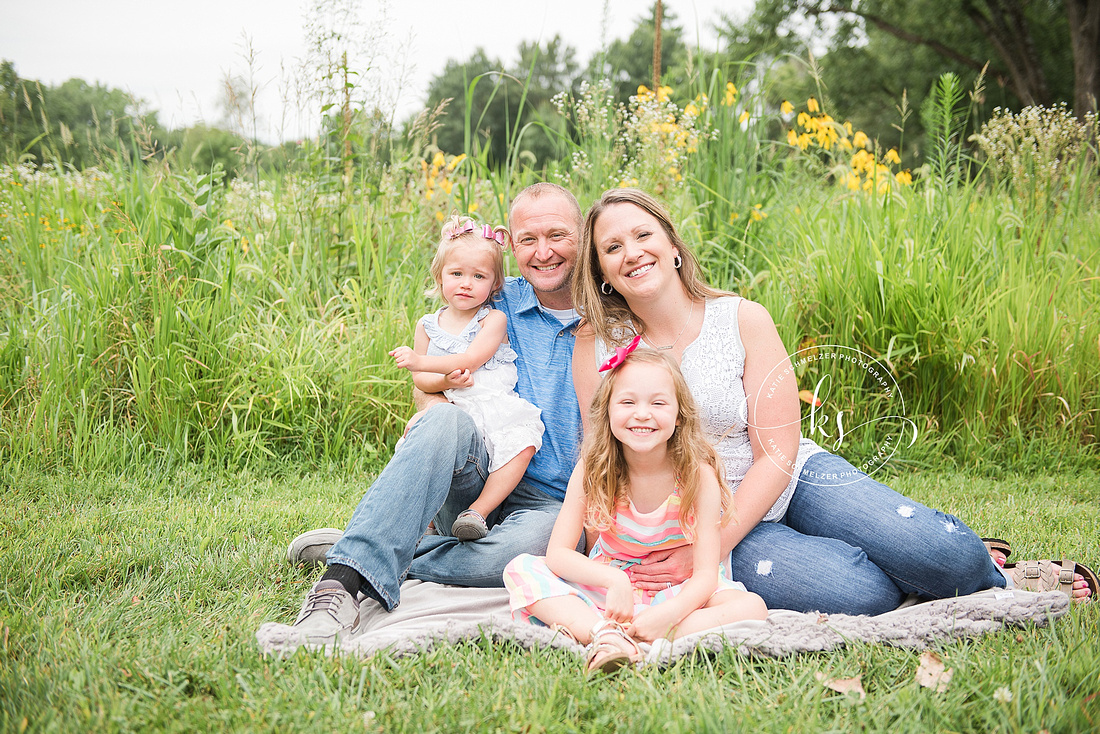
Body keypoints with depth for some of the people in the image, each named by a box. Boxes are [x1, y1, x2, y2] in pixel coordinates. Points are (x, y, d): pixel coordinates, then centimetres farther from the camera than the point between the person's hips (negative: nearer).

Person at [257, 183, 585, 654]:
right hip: (480, 485, 1)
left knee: (527, 545, -39)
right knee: (447, 422, -34)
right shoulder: (497, 306, 9)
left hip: (558, 505, -1)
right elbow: (427, 383, 14)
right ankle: (342, 585, -43)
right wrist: (433, 399, -11)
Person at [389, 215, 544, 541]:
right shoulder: (427, 325, 16)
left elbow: (471, 360, -10)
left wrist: (420, 362, -14)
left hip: (498, 407, -2)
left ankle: (477, 512, -30)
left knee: (522, 445, -31)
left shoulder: (494, 319, 5)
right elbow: (419, 380, 14)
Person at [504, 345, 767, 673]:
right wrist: (613, 580, -34)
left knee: (752, 607, -29)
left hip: (678, 594, -1)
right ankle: (603, 634, -40)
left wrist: (668, 613, -40)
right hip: (606, 587, 1)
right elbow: (557, 553, -15)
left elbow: (706, 574, -20)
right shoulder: (592, 469, -13)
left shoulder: (698, 475, -17)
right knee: (520, 569, -20)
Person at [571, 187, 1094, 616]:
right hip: (687, 526, -1)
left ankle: (998, 579, 15)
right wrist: (653, 561, -18)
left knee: (950, 558, -20)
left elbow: (776, 454, -8)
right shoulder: (595, 349, -5)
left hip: (793, 482, 1)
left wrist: (709, 551, -18)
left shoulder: (744, 320, -6)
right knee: (863, 593, -28)